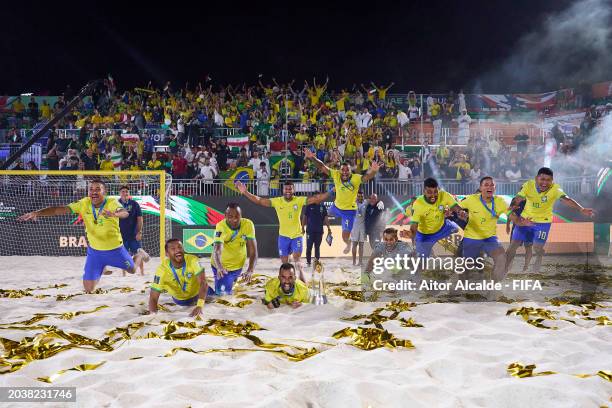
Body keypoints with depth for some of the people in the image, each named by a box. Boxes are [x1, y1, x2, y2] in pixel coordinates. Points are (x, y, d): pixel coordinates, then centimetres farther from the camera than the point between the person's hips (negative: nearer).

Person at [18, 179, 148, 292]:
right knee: (88, 289, 4)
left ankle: (140, 254, 57)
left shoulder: (112, 203, -26)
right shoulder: (84, 203, -17)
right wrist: (37, 213, -33)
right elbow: (60, 209, -20)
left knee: (132, 270, 21)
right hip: (94, 250, 2)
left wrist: (115, 214, -71)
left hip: (115, 249, -2)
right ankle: (101, 270, 38)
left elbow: (125, 213, -47)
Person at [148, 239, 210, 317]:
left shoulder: (193, 260, -37)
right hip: (180, 300, 1)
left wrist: (199, 306, -59)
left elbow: (203, 283, -44)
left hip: (197, 293, -1)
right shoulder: (162, 269, -36)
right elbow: (153, 298, -35)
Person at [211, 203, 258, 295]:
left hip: (237, 265, 2)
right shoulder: (221, 226, -31)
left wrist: (250, 270, -38)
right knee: (221, 292, 3)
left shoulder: (248, 224, -23)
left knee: (227, 292, 14)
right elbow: (217, 250, -44)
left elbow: (253, 250, -23)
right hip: (221, 265, -2)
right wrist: (219, 267, -63)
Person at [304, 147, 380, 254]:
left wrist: (373, 171, -68)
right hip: (337, 206, 5)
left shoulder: (356, 178, -29)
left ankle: (348, 244, 35)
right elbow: (322, 167, -20)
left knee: (345, 237, -3)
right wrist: (312, 158, -35)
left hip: (349, 210, -5)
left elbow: (367, 177, -46)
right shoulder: (336, 174, -19)